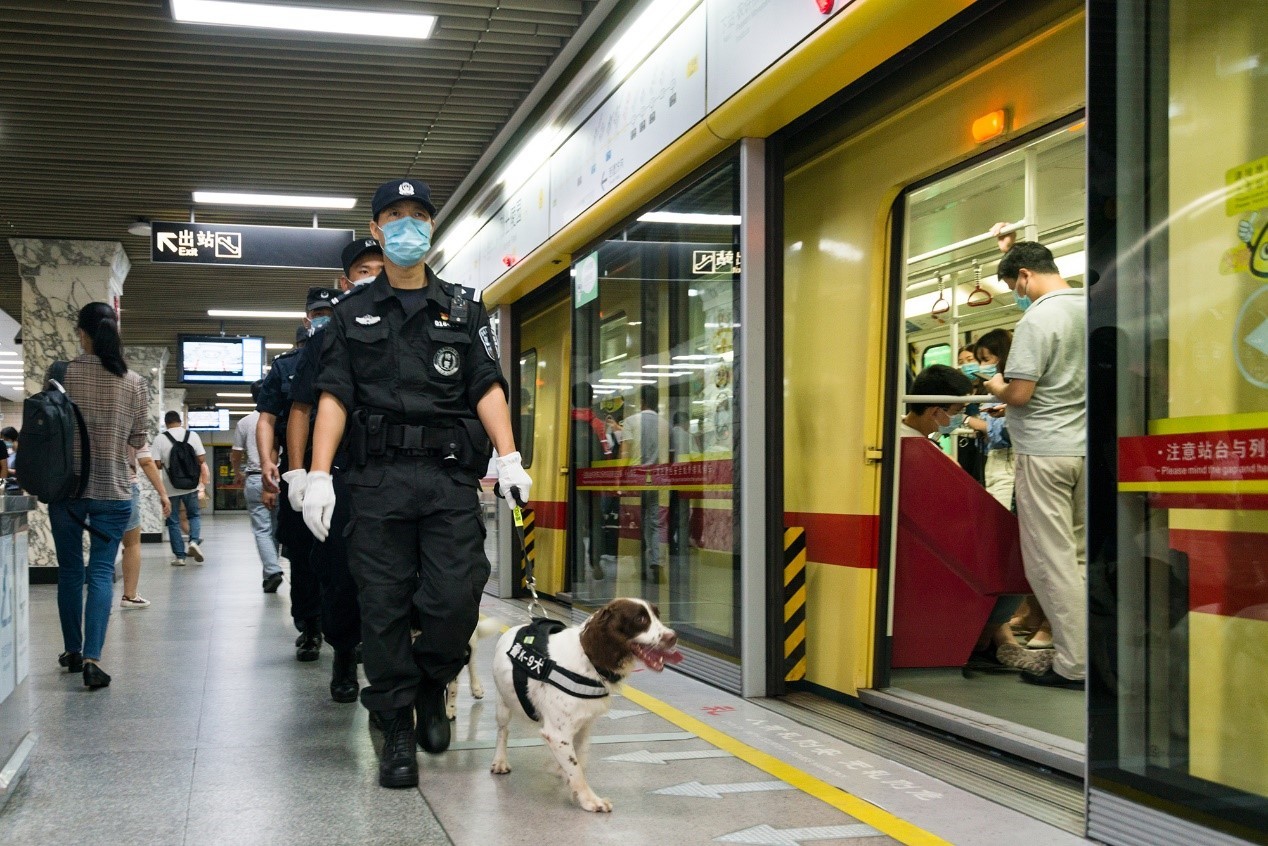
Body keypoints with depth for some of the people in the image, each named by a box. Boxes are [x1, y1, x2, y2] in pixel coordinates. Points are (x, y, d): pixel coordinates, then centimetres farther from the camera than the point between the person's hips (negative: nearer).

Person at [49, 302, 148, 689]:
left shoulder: (63, 372, -7)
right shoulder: (133, 382, -2)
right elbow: (138, 440, 5)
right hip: (113, 489, 0)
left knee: (69, 570, 14)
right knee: (102, 572, 1)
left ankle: (73, 650, 25)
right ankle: (92, 657, -13)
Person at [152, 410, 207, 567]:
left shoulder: (160, 439, -7)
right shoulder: (192, 435, -3)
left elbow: (157, 464, -10)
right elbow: (201, 459, -4)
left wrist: (167, 464, 11)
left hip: (170, 487, -1)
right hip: (190, 485, 1)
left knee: (173, 521, 8)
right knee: (194, 515, 18)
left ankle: (179, 556, 8)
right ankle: (194, 540, -7)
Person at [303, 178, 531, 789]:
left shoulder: (463, 310, 15)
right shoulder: (352, 316, 14)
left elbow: (487, 388, 7)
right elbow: (335, 397, 6)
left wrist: (508, 458, -8)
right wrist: (318, 475, -5)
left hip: (450, 472, 0)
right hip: (377, 476, 0)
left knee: (455, 601, -9)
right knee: (383, 608, 0)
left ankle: (432, 685, 20)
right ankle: (397, 730, 11)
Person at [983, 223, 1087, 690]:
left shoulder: (1037, 320, -16)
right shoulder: (1084, 305, 9)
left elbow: (1019, 393, -19)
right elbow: (1043, 283, 30)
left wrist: (994, 386, 2)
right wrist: (1011, 247, 39)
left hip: (1045, 451, -8)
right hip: (1083, 446, 8)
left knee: (1052, 560, -2)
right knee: (1078, 554, 12)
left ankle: (1073, 664, 1)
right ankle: (1083, 651, 16)